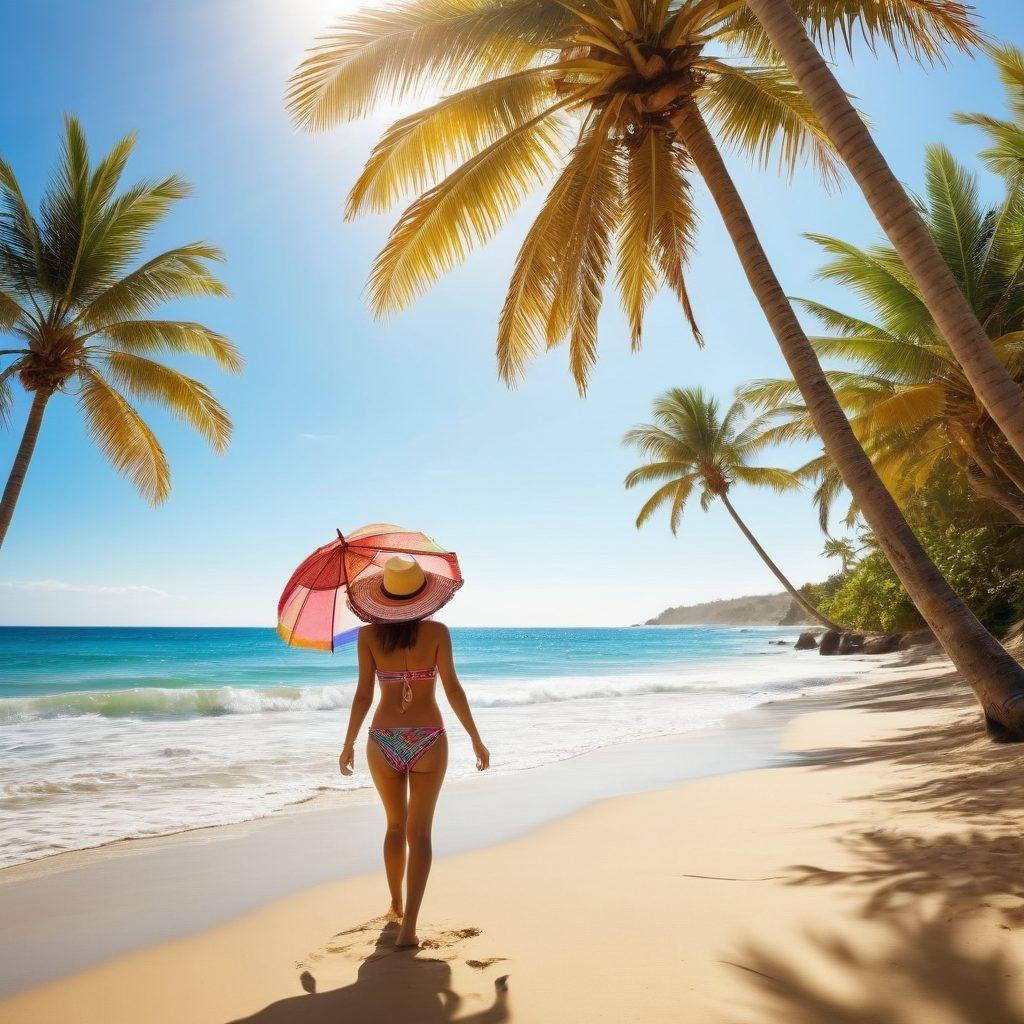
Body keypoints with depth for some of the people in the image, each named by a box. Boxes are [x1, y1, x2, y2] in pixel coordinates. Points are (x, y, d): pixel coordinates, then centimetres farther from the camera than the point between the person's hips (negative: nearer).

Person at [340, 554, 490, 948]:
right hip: (427, 740, -2)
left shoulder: (368, 635, -4)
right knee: (419, 832, 6)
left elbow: (363, 694, -5)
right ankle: (408, 926, -4)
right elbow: (453, 689, -9)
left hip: (384, 741, 2)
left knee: (395, 825, 23)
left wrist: (349, 743, 7)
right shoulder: (436, 631, -8)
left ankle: (396, 906, 36)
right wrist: (476, 739, -1)